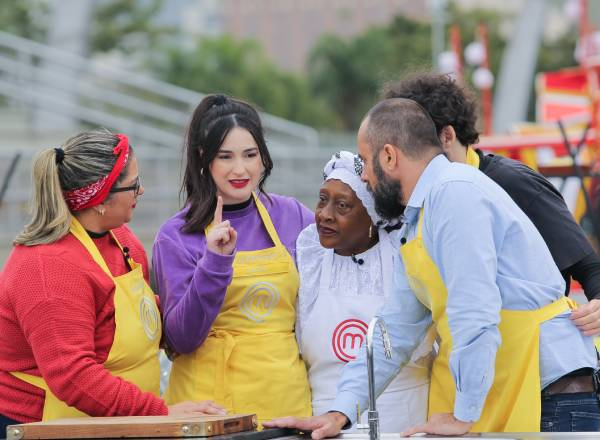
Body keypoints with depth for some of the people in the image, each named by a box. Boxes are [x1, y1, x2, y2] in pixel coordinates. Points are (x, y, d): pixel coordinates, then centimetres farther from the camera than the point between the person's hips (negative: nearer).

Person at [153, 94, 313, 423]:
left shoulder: (291, 216, 3)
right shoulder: (176, 236, -4)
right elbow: (181, 339, -11)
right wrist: (215, 262, -21)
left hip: (286, 396, 3)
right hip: (210, 403, -2)